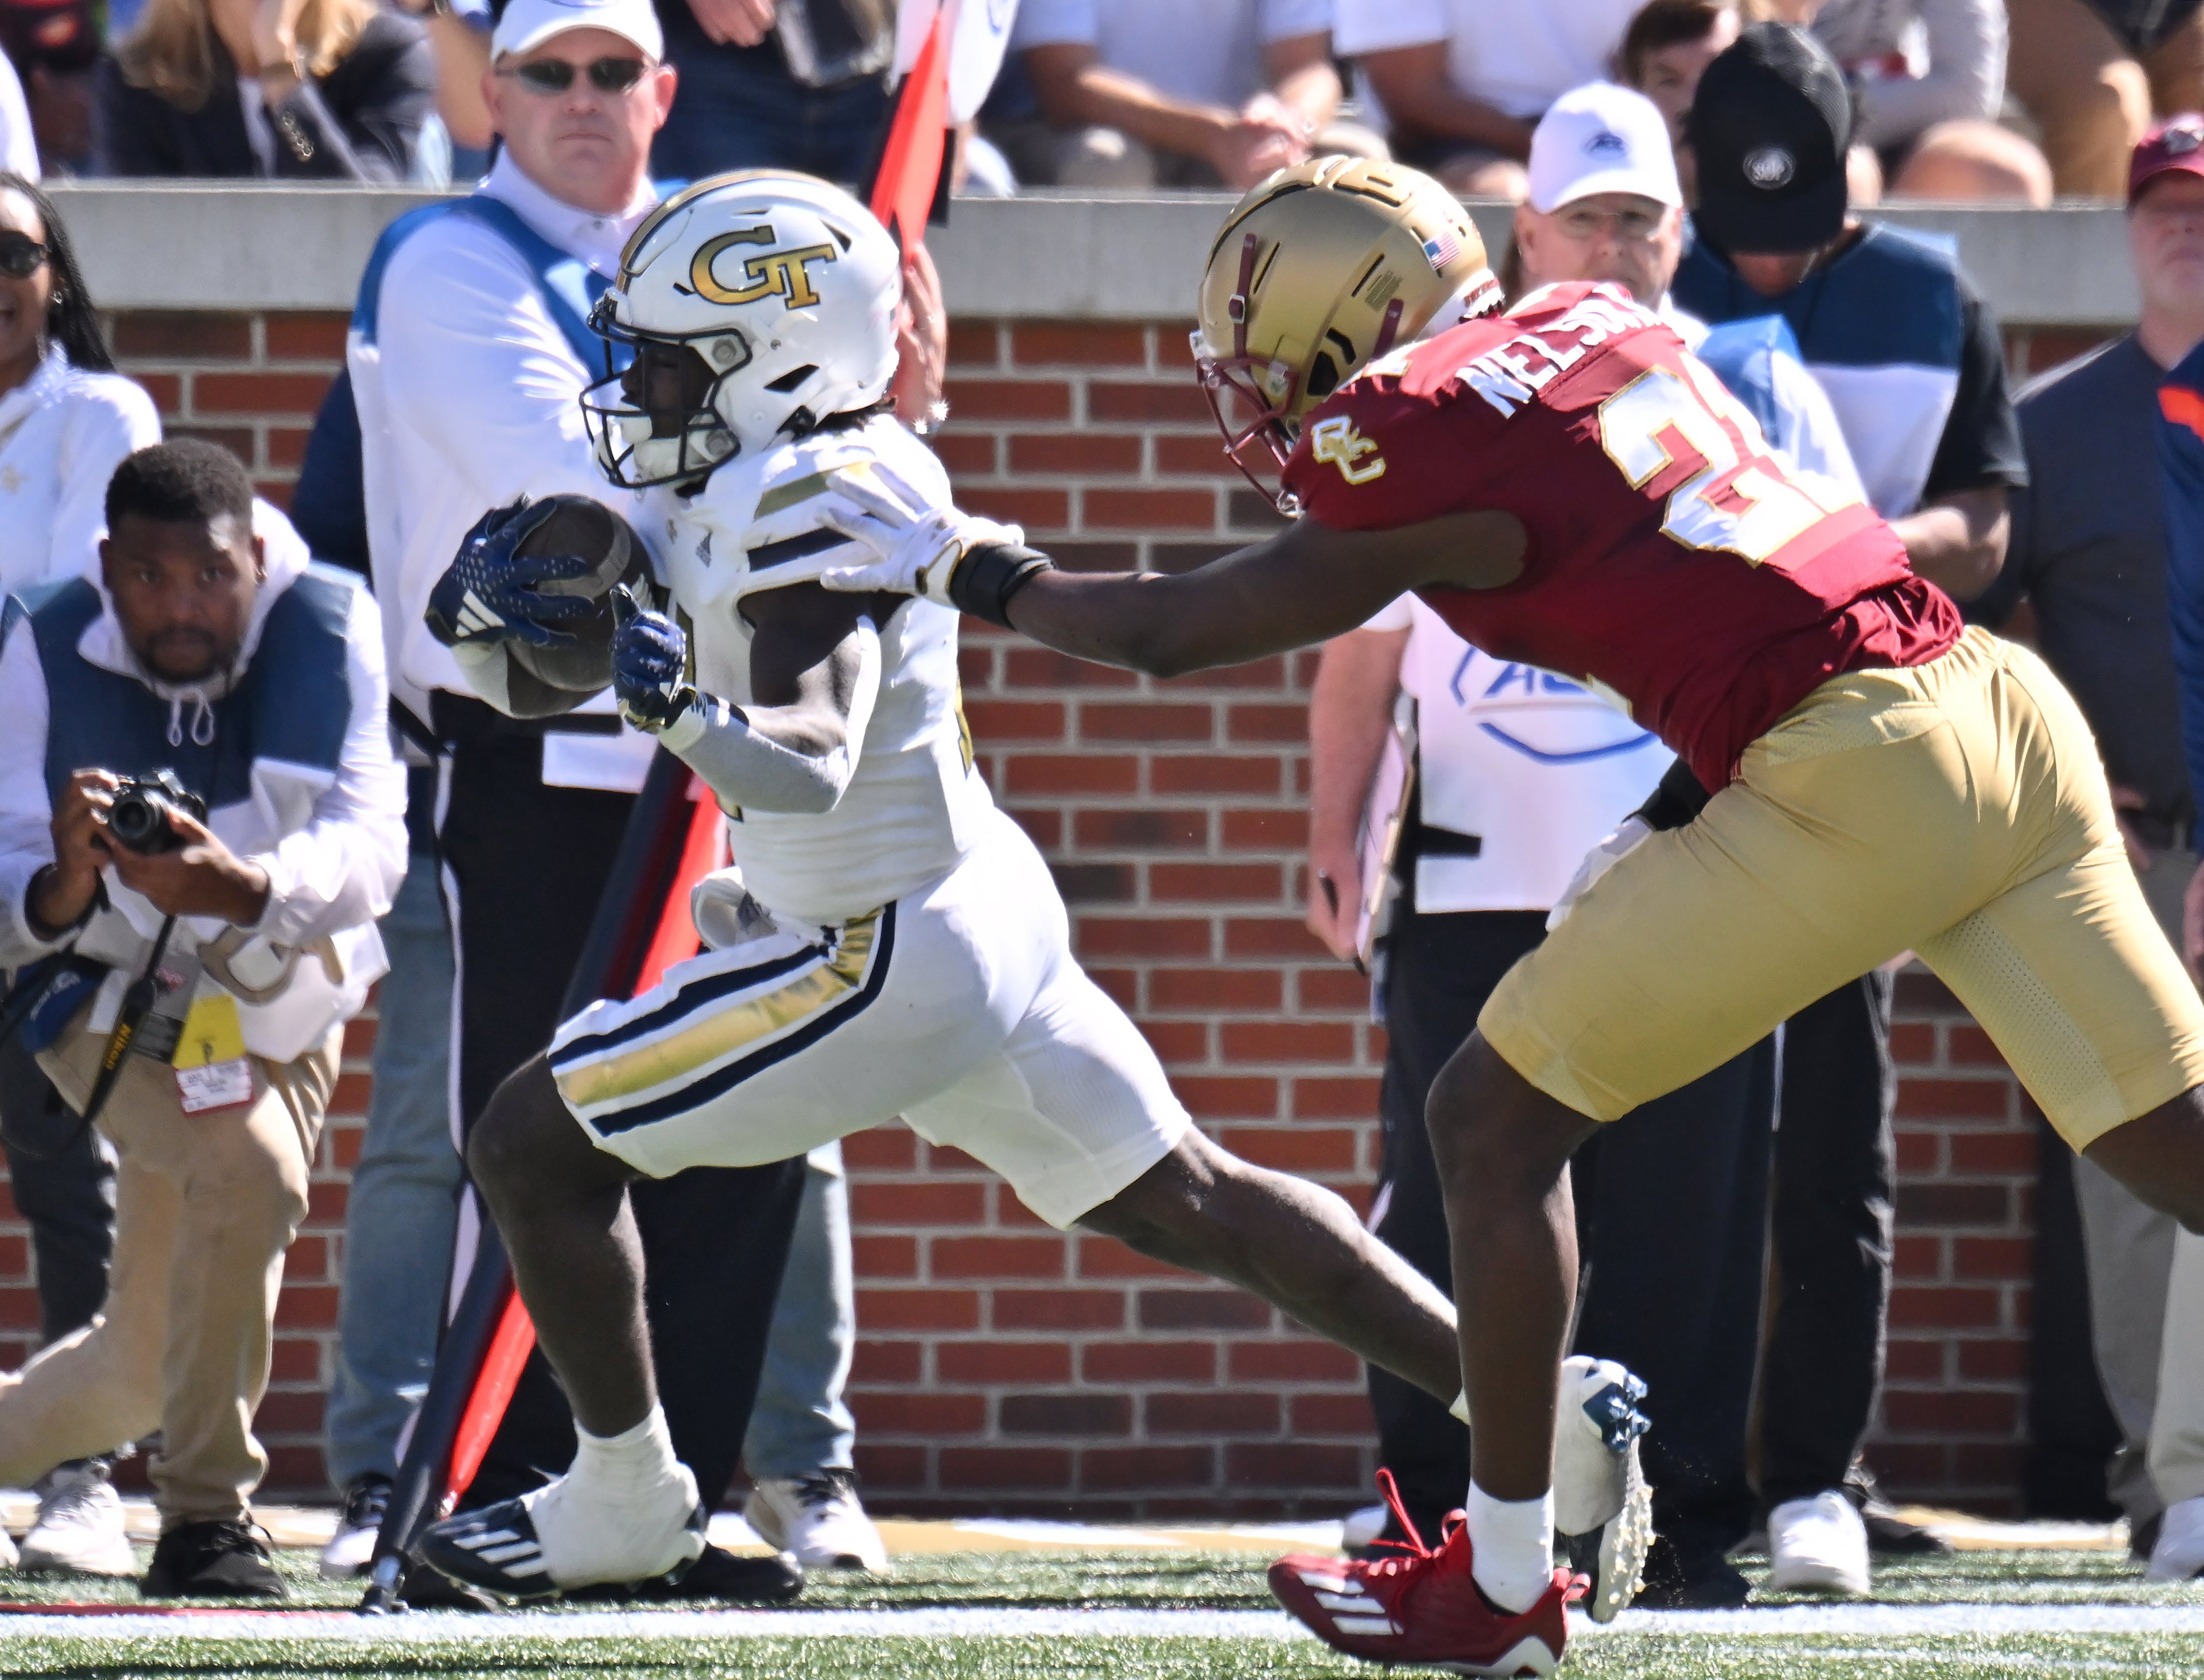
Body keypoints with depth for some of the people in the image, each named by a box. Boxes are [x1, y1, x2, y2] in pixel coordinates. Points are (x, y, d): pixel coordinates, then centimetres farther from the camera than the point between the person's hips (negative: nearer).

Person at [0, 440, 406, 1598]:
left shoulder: (328, 631, -24)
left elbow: (371, 849, -36)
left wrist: (237, 887, -56)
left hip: (280, 1004, 3)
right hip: (114, 1002, -3)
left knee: (156, 1360, 12)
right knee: (249, 1169, -33)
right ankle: (203, 1519, -21)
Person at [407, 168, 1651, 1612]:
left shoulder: (808, 508, -20)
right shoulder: (745, 490, 9)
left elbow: (812, 760, -35)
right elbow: (540, 679, 15)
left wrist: (692, 713, -54)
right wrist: (485, 614, -7)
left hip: (891, 959, -11)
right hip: (981, 908, 11)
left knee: (535, 1144, -4)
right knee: (1185, 1199, 16)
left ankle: (625, 1504, 8)